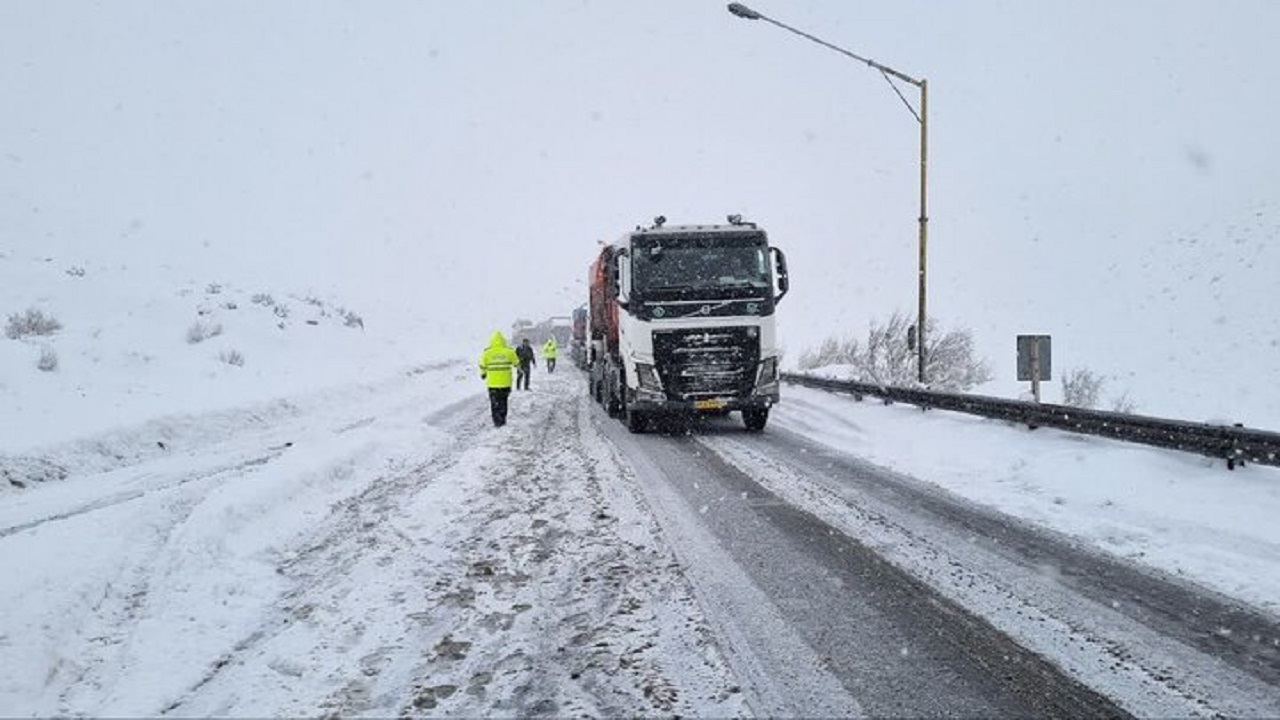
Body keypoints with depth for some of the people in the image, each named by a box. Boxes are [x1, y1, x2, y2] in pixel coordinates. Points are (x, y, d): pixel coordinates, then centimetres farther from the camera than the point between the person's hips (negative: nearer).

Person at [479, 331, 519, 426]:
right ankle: (503, 420, 22)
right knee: (503, 402, 17)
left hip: (492, 382, -1)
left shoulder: (487, 352, -9)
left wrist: (483, 374, 23)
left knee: (495, 403, 8)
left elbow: (482, 366, 1)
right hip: (506, 382, 1)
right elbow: (516, 363, 7)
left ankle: (497, 422, 4)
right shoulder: (509, 351, -7)